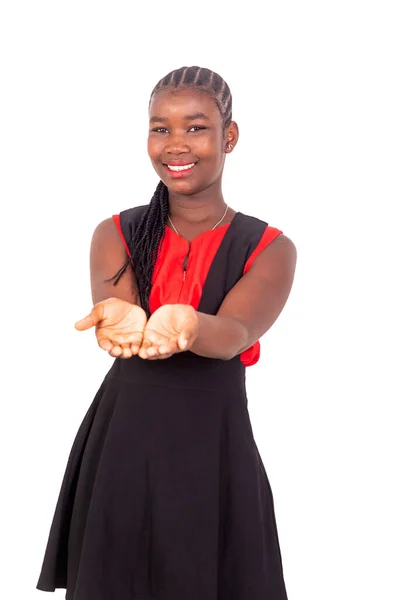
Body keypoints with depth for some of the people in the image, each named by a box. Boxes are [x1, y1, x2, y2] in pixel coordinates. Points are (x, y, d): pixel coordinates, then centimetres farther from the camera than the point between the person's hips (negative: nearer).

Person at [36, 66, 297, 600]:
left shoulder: (270, 250, -3)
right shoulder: (115, 235, 3)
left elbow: (234, 334, -22)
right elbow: (112, 309, -16)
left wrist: (184, 322, -46)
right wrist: (124, 318, -42)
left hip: (215, 452, -1)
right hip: (119, 445, 2)